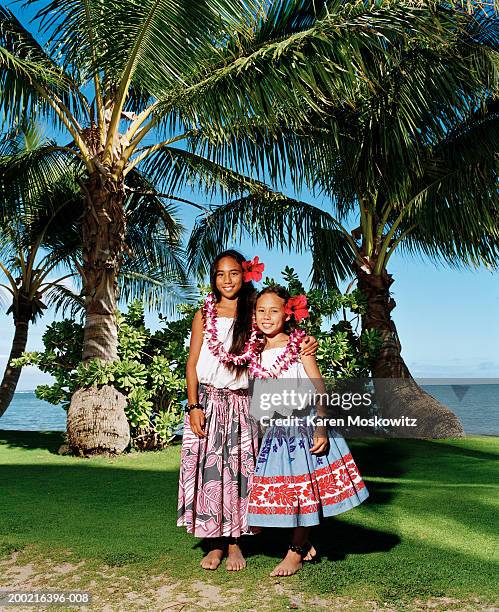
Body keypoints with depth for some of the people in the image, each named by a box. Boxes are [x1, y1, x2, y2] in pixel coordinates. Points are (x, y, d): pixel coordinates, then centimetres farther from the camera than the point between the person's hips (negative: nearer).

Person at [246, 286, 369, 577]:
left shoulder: (299, 344, -3)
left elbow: (318, 386, -6)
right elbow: (257, 395, 14)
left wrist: (321, 427, -12)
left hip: (304, 424, -4)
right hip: (276, 430, 4)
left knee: (304, 490, 2)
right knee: (279, 490, 5)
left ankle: (296, 553, 17)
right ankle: (304, 543, 26)